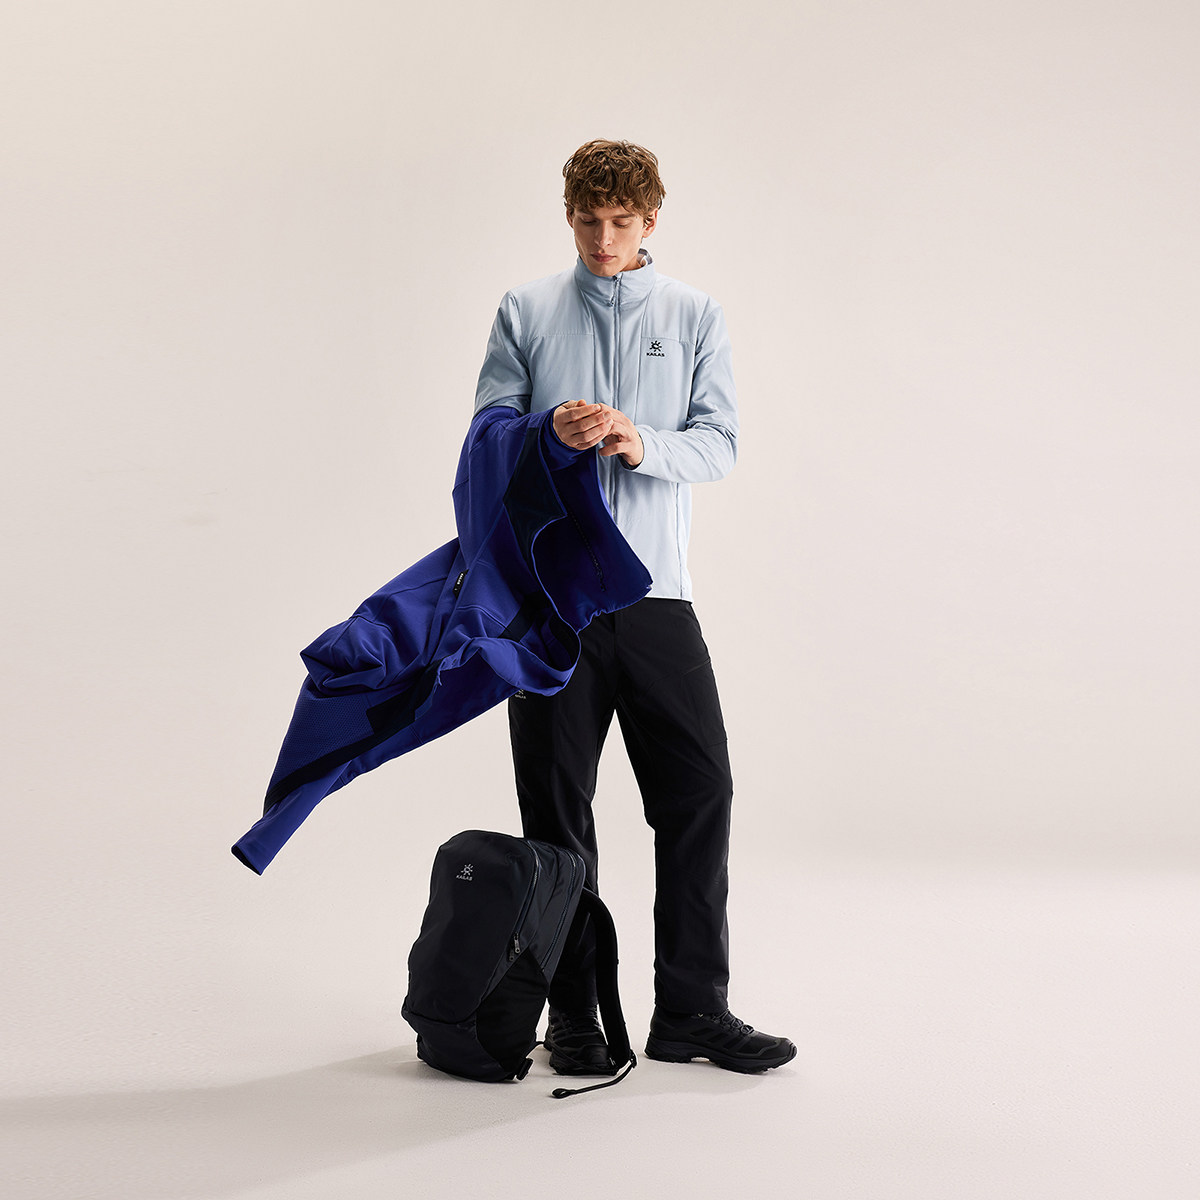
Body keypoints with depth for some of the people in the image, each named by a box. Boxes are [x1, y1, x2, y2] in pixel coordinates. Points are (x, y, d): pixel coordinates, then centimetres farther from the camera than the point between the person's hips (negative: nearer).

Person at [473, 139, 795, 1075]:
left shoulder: (695, 316, 10)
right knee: (558, 807, 3)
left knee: (699, 790, -2)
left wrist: (641, 442, -19)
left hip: (655, 591, 1)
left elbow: (719, 444, 1)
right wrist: (552, 434, -17)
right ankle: (574, 1015, 15)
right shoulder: (526, 313, 8)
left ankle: (693, 1009, 9)